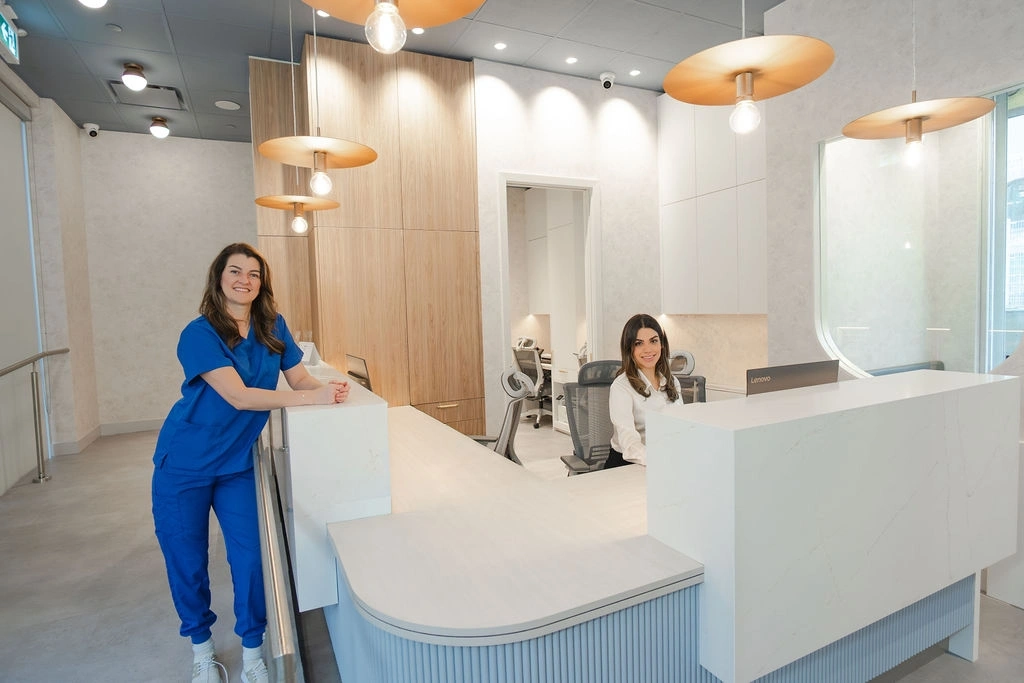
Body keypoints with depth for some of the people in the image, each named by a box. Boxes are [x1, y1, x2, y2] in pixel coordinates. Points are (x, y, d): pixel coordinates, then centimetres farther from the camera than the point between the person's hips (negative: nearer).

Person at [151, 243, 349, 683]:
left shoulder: (273, 326, -2)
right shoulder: (200, 334, -18)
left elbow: (299, 377, 0)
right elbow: (239, 396, -26)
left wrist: (329, 387, -22)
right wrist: (313, 398, -31)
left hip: (237, 464, 3)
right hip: (184, 465, -3)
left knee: (250, 555, 1)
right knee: (186, 559, 12)